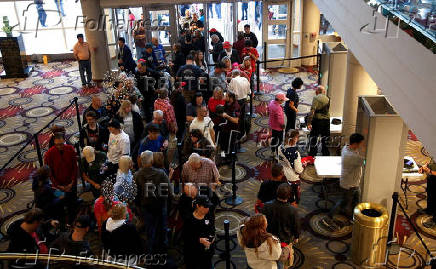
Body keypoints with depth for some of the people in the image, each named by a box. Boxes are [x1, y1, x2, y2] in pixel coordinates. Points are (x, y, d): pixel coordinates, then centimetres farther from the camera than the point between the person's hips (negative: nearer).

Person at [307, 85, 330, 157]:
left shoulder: (316, 98, -8)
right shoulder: (327, 99, 6)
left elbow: (312, 111, -15)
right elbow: (329, 110, 9)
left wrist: (309, 122, -16)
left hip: (317, 120, -5)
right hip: (327, 121, 5)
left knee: (313, 138, 4)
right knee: (325, 139, 13)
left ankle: (312, 155, 5)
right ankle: (326, 156, 20)